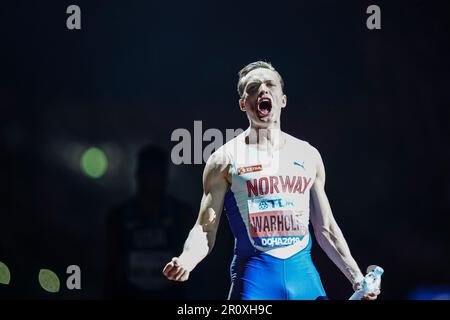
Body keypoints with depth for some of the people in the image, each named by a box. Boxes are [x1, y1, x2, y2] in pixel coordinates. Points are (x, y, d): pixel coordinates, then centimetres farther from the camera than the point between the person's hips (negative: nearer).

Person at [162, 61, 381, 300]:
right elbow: (205, 229, 1)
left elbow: (326, 229, 18)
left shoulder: (308, 156, 13)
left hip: (303, 273, 3)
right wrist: (186, 261, -19)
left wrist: (356, 277, 10)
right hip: (254, 274, -3)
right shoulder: (226, 159, 3)